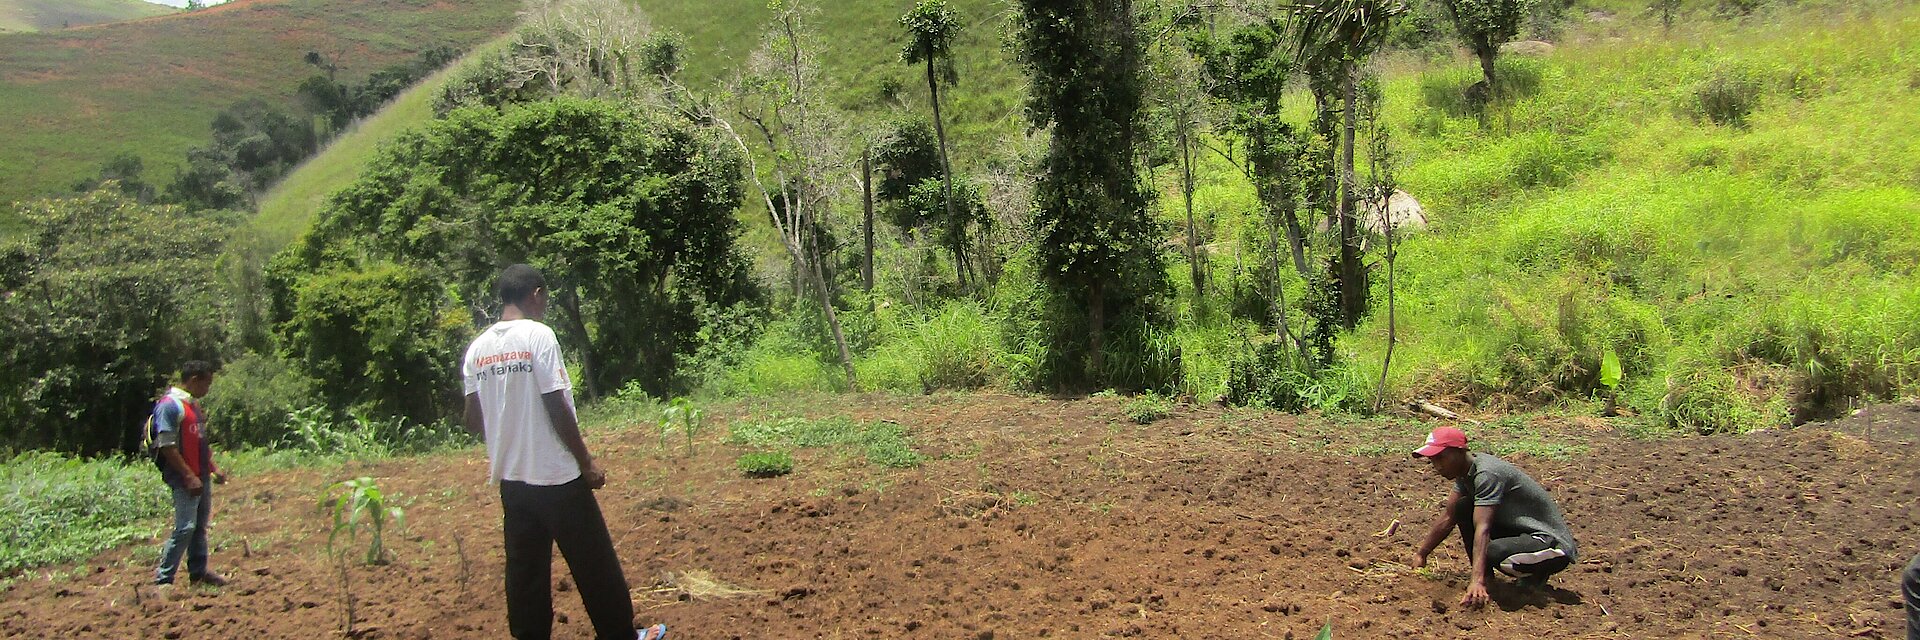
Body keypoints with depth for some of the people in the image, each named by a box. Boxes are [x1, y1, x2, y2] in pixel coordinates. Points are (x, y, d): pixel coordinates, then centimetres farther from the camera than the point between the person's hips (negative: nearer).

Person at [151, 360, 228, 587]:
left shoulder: (194, 404, 16)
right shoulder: (169, 405, -13)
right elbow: (167, 446, -18)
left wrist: (214, 468, 16)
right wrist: (189, 476, -20)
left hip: (201, 477, 9)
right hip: (184, 478, -9)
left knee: (200, 526, 14)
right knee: (185, 527, -12)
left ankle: (199, 572, 23)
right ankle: (163, 579, -6)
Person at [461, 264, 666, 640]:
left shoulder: (477, 348, 4)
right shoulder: (538, 335, -12)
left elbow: (473, 421, 6)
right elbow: (557, 408, -14)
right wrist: (587, 463, -6)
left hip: (510, 478, 6)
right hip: (556, 475, -6)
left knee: (525, 569, 11)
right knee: (594, 564, 6)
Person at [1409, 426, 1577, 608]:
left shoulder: (1486, 474, -24)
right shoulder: (1466, 471, 4)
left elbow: (1482, 529, -34)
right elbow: (1447, 519, 11)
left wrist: (1478, 581, -42)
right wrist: (1420, 555, 10)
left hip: (1553, 545, -9)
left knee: (1490, 552, -35)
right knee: (1462, 508, -1)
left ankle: (1535, 573, -4)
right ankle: (1485, 577, 5)